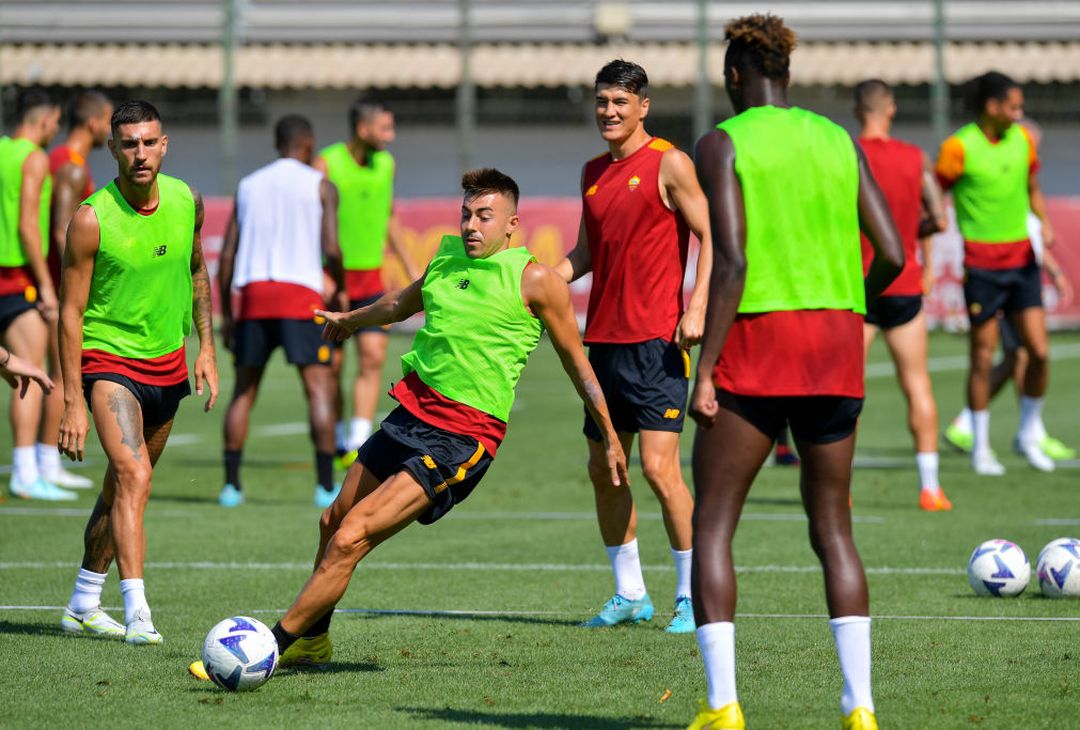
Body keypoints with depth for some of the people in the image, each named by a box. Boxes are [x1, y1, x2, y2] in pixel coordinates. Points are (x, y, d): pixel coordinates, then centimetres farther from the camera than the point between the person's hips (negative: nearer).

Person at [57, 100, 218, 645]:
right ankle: (137, 614, -28)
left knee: (120, 489, 15)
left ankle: (83, 607, 29)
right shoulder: (91, 219, -17)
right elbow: (71, 312, -13)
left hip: (167, 364, 6)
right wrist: (74, 401, -15)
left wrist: (205, 347, 12)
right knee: (134, 477, -24)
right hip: (108, 359, -6)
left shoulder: (186, 201, -2)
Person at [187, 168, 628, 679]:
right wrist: (352, 319, 49)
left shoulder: (534, 280, -9)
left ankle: (271, 647, -12)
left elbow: (575, 358, 1)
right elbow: (404, 301, 31)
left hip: (464, 435, -7)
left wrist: (610, 438, 5)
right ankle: (312, 640, 41)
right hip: (413, 409, 7)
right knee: (334, 521, 19)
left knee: (350, 538, -17)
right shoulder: (447, 255, 8)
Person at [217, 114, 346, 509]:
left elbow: (227, 255, 12)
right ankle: (326, 487, -11)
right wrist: (341, 288, 14)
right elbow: (331, 249, -5)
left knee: (244, 391, 12)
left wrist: (226, 314, 16)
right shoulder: (320, 185, 6)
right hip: (300, 297, -4)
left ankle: (231, 484, 7)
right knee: (320, 388, -3)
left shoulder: (249, 186, 18)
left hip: (254, 297, 4)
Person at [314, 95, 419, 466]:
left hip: (370, 277, 4)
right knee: (332, 365, 2)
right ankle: (338, 446, 19)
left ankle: (357, 447, -14)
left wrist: (410, 268, 21)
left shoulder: (385, 164, 6)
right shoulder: (327, 164, -12)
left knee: (373, 356, -10)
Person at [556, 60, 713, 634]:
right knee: (603, 468, 9)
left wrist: (697, 309, -18)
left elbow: (710, 238, -7)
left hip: (656, 339, -7)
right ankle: (629, 594, 19)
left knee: (658, 466, -13)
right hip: (604, 338, 7)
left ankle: (692, 596, -5)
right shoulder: (593, 172, 15)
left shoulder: (668, 164, -5)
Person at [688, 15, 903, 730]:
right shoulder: (839, 141, 11)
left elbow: (731, 263, -13)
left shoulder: (721, 144, -2)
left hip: (757, 339, -4)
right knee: (833, 529, 12)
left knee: (713, 526, 4)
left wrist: (704, 370, -12)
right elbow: (892, 254, 5)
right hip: (837, 349, 4)